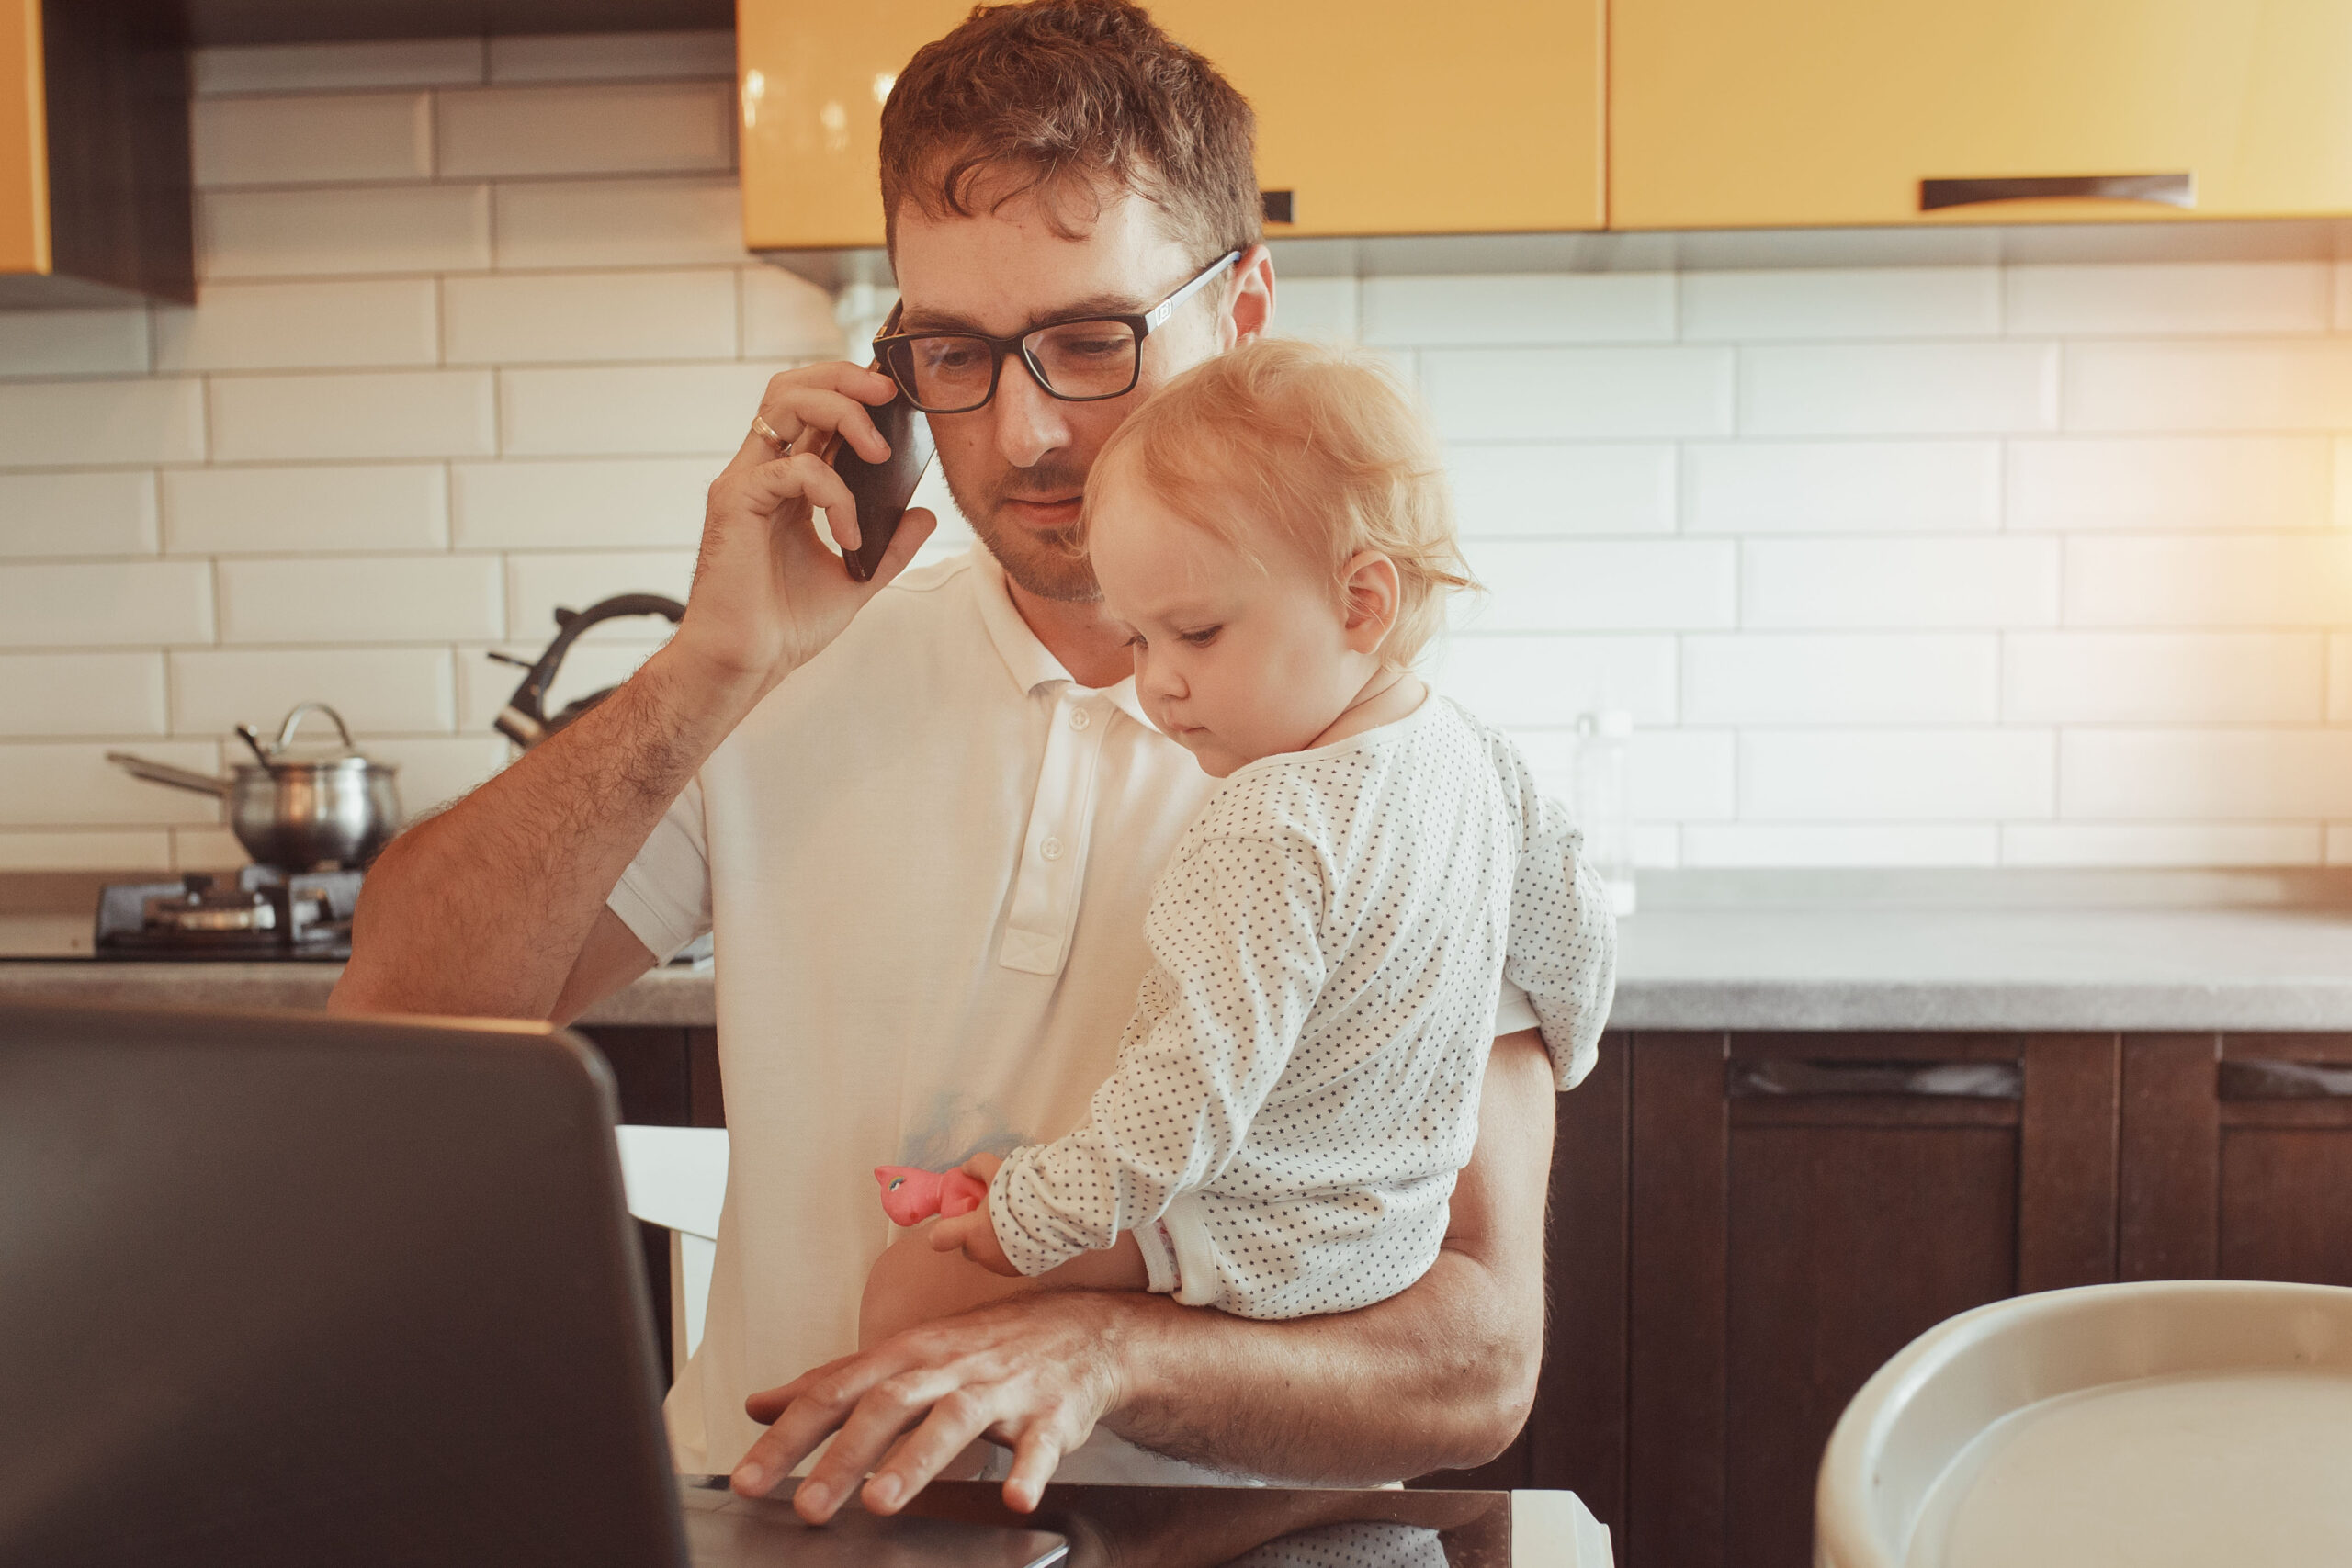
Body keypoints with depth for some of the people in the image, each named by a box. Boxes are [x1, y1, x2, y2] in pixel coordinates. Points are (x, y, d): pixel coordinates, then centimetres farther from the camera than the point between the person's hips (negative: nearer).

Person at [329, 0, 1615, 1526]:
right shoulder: (791, 696, 2)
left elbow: (1481, 1360, -9)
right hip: (774, 1510, 2)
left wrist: (1097, 1355, -25)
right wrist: (708, 669, -12)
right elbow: (395, 1025, -4)